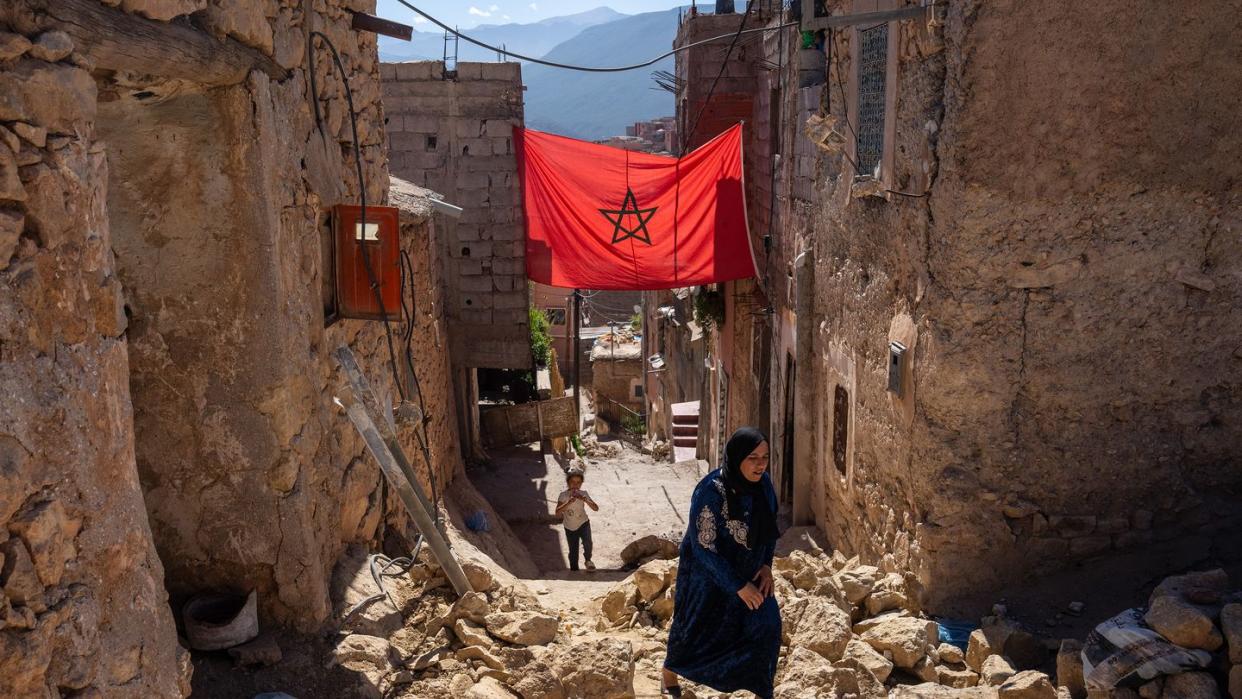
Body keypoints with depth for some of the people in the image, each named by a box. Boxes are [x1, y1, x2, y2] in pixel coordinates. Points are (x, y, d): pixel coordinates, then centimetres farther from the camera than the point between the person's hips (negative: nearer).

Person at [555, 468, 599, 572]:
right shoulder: (563, 495, -17)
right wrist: (569, 502, -41)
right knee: (573, 551, 11)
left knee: (587, 543, -25)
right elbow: (557, 512, -29)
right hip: (570, 528, 0)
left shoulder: (583, 494, -12)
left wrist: (585, 500, -33)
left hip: (583, 524, 0)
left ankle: (588, 560, 4)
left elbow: (596, 508, -17)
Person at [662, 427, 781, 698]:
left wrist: (766, 565, -7)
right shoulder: (710, 491, -32)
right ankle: (669, 674, 45)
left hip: (748, 571, 5)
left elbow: (769, 528, 5)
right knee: (695, 629, 15)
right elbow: (704, 547, -27)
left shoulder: (763, 483, -13)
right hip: (708, 574, -4)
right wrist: (738, 586, -23)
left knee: (766, 626, -6)